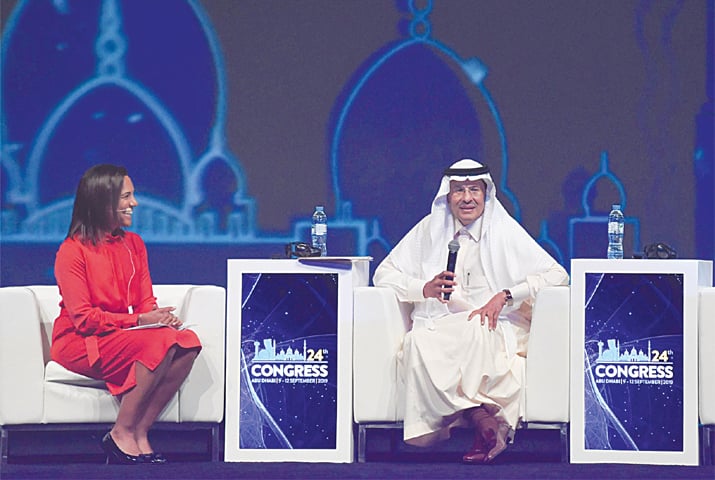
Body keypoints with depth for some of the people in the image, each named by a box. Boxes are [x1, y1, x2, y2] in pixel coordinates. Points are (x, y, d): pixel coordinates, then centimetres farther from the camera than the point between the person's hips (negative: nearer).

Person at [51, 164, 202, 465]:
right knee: (160, 342, -32)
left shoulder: (134, 244, 12)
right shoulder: (73, 251, -10)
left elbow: (146, 302, 11)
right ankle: (122, 436, -22)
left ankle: (139, 434, -23)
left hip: (126, 335, 7)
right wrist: (139, 321, -22)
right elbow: (83, 318, -15)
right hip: (79, 343, -7)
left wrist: (161, 317, -14)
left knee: (188, 341, -23)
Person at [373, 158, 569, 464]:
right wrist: (425, 288, -7)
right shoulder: (430, 229, 13)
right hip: (439, 329, 2)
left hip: (496, 330, -2)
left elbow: (557, 275, -1)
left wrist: (505, 296, -16)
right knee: (416, 343, -34)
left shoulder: (505, 230, 7)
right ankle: (483, 418, -36)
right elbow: (384, 274, 13)